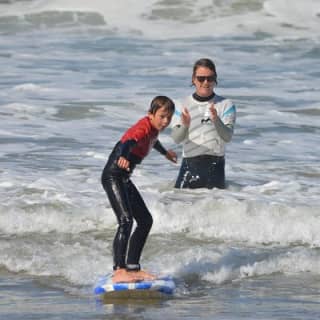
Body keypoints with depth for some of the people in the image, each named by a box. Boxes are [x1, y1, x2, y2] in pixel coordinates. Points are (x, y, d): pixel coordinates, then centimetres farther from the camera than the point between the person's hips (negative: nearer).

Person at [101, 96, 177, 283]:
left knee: (145, 220, 12)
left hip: (124, 180, 10)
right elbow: (129, 142, -43)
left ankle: (132, 268, 16)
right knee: (126, 220, -22)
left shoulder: (153, 129, 9)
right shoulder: (143, 128, -21)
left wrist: (165, 152, 57)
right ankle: (119, 271, -26)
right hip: (113, 176, -10)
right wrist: (122, 157, -66)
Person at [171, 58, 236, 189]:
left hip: (215, 164, 0)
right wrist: (185, 126, -25)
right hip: (190, 163, 0)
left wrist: (216, 120, -27)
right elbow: (176, 138, -4)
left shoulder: (225, 105, 4)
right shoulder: (183, 105, 8)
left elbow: (228, 137, -9)